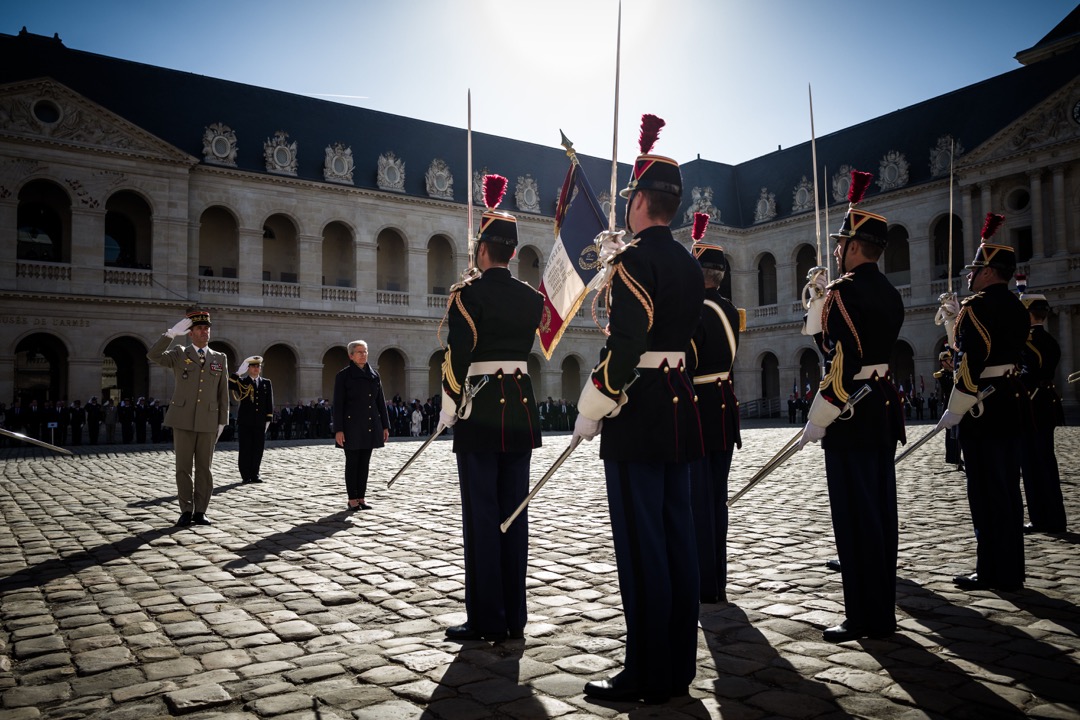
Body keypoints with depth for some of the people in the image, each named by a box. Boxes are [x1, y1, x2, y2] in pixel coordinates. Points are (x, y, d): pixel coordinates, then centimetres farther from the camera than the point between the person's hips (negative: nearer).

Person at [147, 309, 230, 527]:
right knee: (183, 467, 3)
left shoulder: (220, 359, 9)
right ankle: (186, 511, 12)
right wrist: (172, 333, -20)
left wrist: (222, 422, 4)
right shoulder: (179, 354, 6)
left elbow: (223, 393, 8)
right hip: (183, 420, -1)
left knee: (204, 468, 4)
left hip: (208, 421, 1)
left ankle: (200, 512, 11)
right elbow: (153, 355, -14)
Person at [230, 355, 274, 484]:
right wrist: (239, 371, -13)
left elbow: (269, 402, 10)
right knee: (245, 449, 0)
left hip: (260, 422, 2)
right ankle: (246, 475, 6)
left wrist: (268, 419, 2)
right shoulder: (241, 382, 8)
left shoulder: (266, 383, 13)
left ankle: (255, 474, 11)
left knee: (258, 449, 3)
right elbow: (230, 383, -13)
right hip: (245, 421, -2)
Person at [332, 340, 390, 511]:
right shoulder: (343, 375, -2)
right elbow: (338, 404, -6)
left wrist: (385, 426, 9)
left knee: (365, 463, 7)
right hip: (352, 426, -4)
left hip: (370, 427, 5)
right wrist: (338, 430, -12)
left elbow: (381, 402, 13)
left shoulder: (374, 375, 11)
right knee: (352, 463, 0)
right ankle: (352, 500, 6)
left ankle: (361, 498, 14)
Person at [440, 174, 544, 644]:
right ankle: (514, 619, 17)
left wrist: (447, 414, -2)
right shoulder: (532, 297, 7)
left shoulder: (467, 293, -9)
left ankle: (487, 621, 8)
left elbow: (457, 358, -12)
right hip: (521, 408, 5)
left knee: (481, 516, 1)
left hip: (479, 412, -5)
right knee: (514, 512, 10)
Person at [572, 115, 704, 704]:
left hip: (637, 414, -9)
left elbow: (623, 345, -20)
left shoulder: (633, 259, -12)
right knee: (676, 535, 12)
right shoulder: (690, 265, 14)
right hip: (680, 410, 9)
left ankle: (648, 675, 7)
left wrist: (590, 412, -11)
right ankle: (678, 665, 22)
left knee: (641, 544, -2)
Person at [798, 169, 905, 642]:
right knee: (879, 511, 13)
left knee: (854, 516, -2)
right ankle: (882, 613, 22)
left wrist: (816, 421, -17)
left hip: (850, 416, -9)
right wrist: (823, 297, 20)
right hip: (884, 410, 9)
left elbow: (841, 364, -21)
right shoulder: (889, 294, 13)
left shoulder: (845, 291, -14)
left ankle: (864, 618, 6)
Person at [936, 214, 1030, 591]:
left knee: (986, 492, -2)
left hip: (983, 408, -9)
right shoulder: (1017, 308, 14)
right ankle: (1010, 570, 20)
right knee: (1007, 489, 13)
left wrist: (955, 410, -15)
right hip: (1012, 404, 9)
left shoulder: (976, 306, -13)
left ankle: (993, 572, 4)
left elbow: (971, 362, -20)